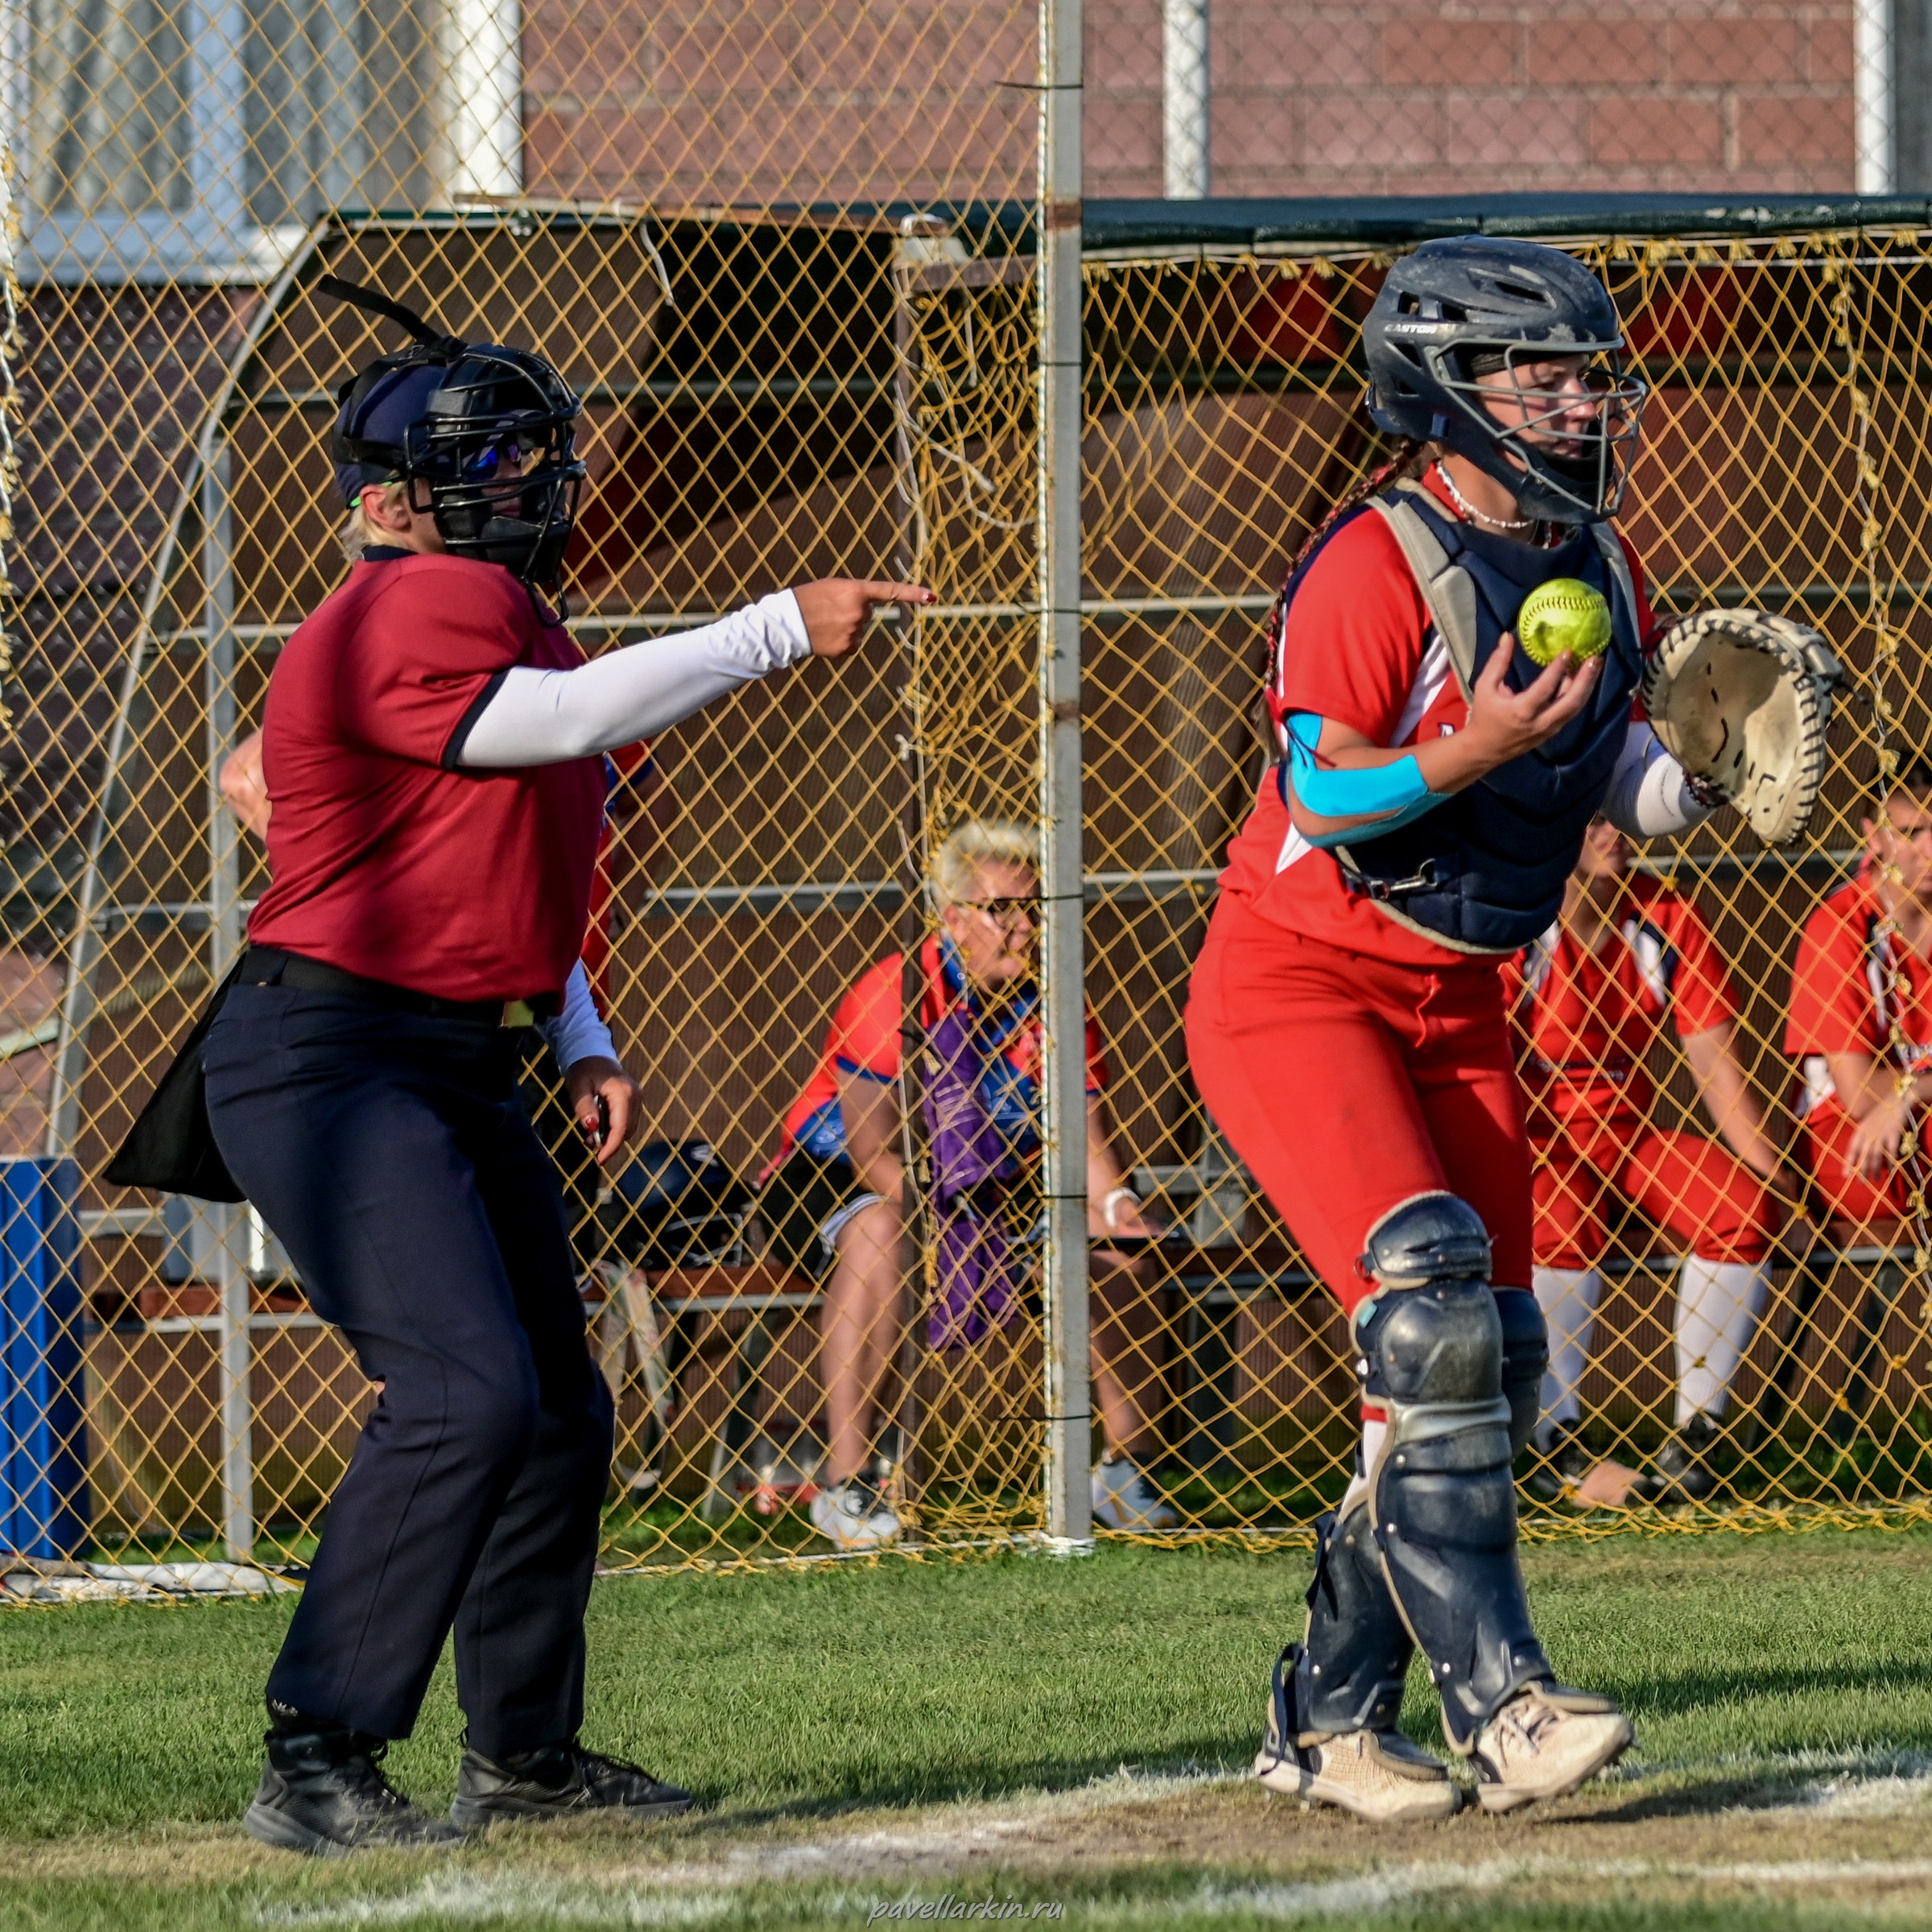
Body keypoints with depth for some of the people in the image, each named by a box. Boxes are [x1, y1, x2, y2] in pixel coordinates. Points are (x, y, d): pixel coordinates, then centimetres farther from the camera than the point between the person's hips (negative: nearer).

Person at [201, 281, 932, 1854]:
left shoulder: (499, 614, 17)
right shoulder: (410, 616, -16)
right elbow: (571, 719, -30)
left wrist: (583, 1045, 13)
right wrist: (782, 630, -24)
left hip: (461, 1067, 11)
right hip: (334, 1059, -11)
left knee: (559, 1410, 14)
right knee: (467, 1395, -22)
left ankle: (525, 1754, 27)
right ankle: (316, 1766, -22)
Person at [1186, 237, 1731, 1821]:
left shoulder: (1598, 563, 5)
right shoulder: (1373, 566, -19)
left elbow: (1621, 784, 13)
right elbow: (1322, 795, -20)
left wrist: (1697, 770, -9)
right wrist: (1467, 752, -36)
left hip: (1457, 1005, 8)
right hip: (1293, 989, -8)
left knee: (1492, 1364, 4)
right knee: (1426, 1294, -25)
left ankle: (1329, 1720, 14)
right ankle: (1500, 1702, -29)